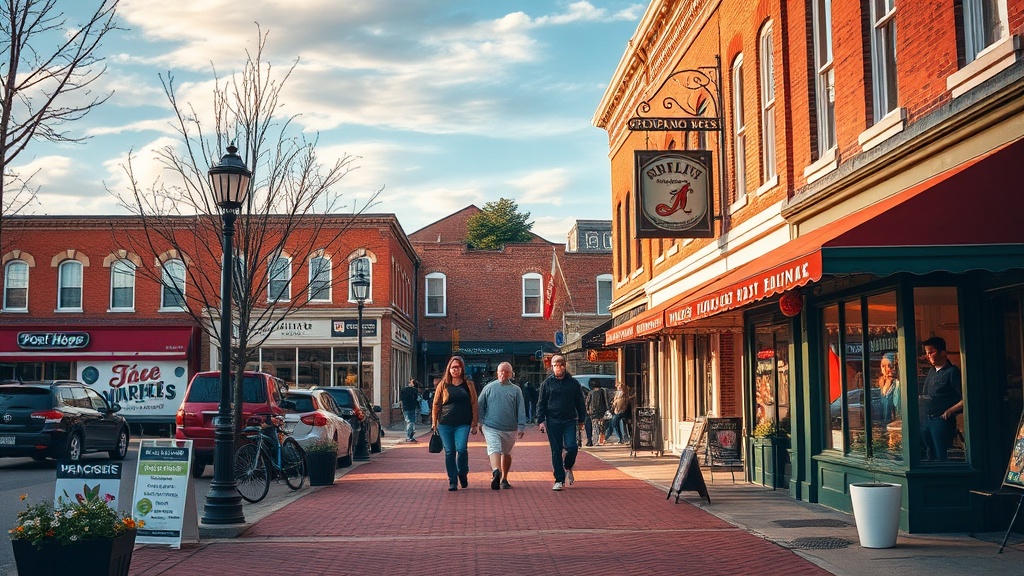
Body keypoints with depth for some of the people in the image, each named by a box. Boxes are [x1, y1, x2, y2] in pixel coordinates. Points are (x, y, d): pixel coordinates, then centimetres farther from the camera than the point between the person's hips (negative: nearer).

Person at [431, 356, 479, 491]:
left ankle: (463, 474, 11)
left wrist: (474, 423, 4)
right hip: (445, 424, 1)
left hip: (463, 424, -1)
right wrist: (434, 423, 8)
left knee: (462, 449, -16)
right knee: (449, 452, 2)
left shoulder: (468, 385, 8)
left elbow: (474, 405, 8)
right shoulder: (443, 385, 7)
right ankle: (452, 482, 13)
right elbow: (436, 404, 11)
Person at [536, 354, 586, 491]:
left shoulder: (573, 383, 6)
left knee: (571, 447, -14)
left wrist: (581, 420, 8)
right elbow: (541, 403, 5)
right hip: (553, 422, 0)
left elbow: (580, 403, 11)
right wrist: (541, 420, -4)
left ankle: (568, 467, 18)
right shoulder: (547, 383, 4)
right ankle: (559, 480, 11)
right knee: (556, 451, 2)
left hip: (569, 421, 0)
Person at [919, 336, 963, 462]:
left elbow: (964, 399, -14)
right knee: (930, 457, 12)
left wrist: (949, 411, -15)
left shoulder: (952, 372, -9)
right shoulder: (931, 371, 16)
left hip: (942, 421, -8)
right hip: (925, 421, 8)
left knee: (942, 458, -5)